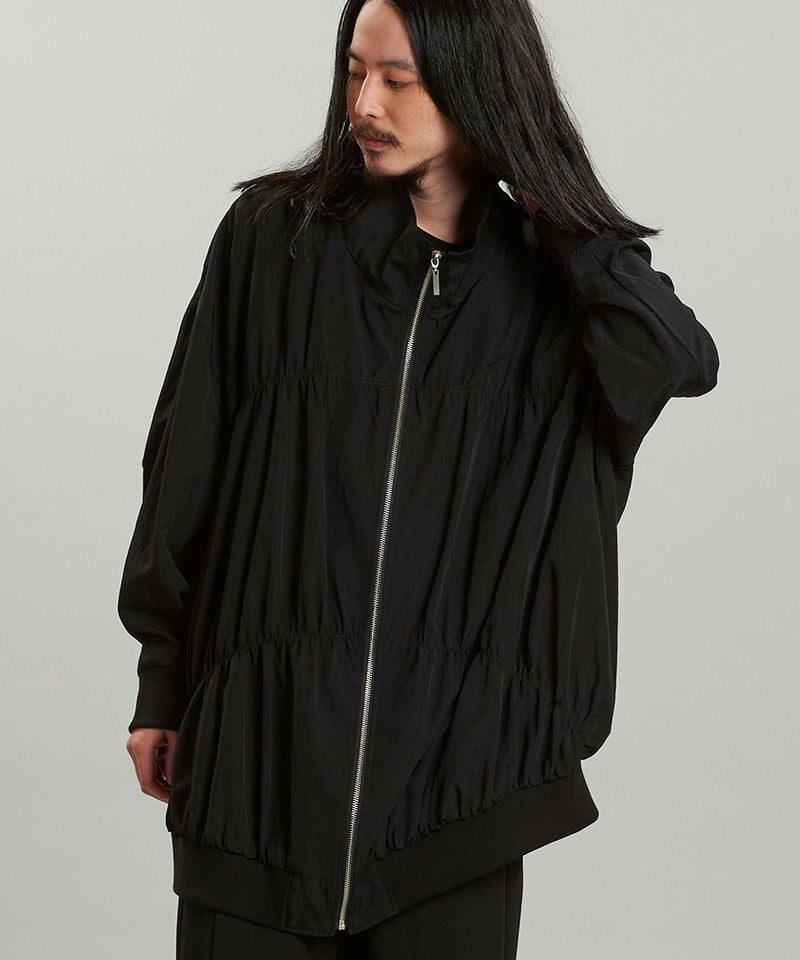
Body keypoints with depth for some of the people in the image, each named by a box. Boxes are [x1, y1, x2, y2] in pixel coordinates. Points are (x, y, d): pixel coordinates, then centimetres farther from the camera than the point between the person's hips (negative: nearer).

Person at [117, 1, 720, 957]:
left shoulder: (545, 281, 4)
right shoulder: (271, 237, 1)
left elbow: (685, 361, -16)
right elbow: (185, 465, 3)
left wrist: (555, 212, -7)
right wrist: (163, 685, 4)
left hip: (457, 746, 1)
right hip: (265, 731, 0)